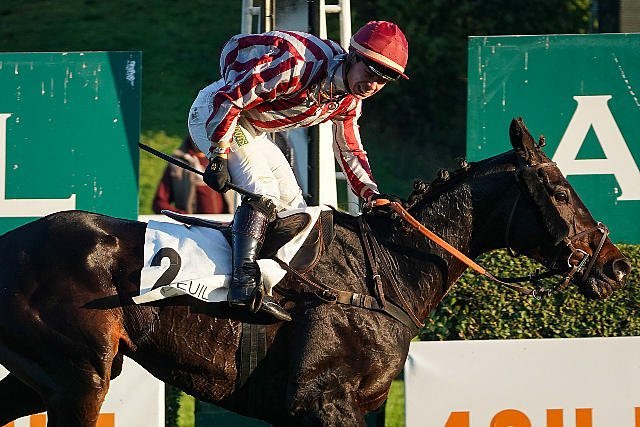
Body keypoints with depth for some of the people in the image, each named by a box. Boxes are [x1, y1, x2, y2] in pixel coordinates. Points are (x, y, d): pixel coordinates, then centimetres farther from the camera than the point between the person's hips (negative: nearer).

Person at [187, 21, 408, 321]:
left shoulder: (350, 102, -4)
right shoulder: (299, 65, -33)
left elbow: (349, 150, 13)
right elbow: (228, 100, -30)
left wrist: (373, 195, -1)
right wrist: (218, 157, -29)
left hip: (251, 131, 10)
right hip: (212, 113, -10)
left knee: (293, 206, 8)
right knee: (263, 192, -26)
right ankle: (243, 285, -34)